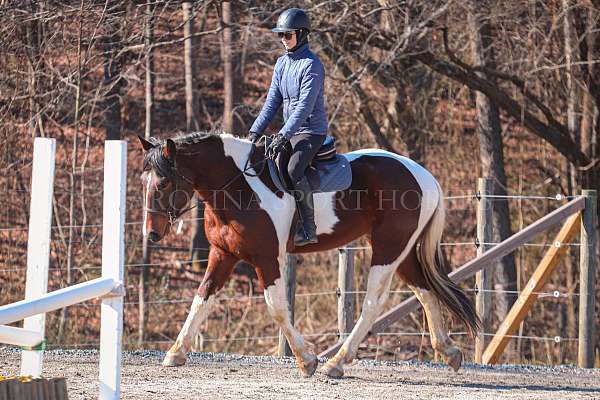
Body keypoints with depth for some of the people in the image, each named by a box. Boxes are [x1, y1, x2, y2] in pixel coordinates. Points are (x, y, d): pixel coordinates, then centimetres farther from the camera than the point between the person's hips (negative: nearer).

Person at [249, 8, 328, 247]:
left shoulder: (311, 65, -14)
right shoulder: (282, 64, 11)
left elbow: (305, 106, -22)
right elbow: (272, 102, 12)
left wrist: (283, 136, -28)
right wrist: (255, 132, 2)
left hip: (311, 131, -9)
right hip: (289, 131, 9)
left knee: (294, 170, -29)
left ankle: (308, 229, -26)